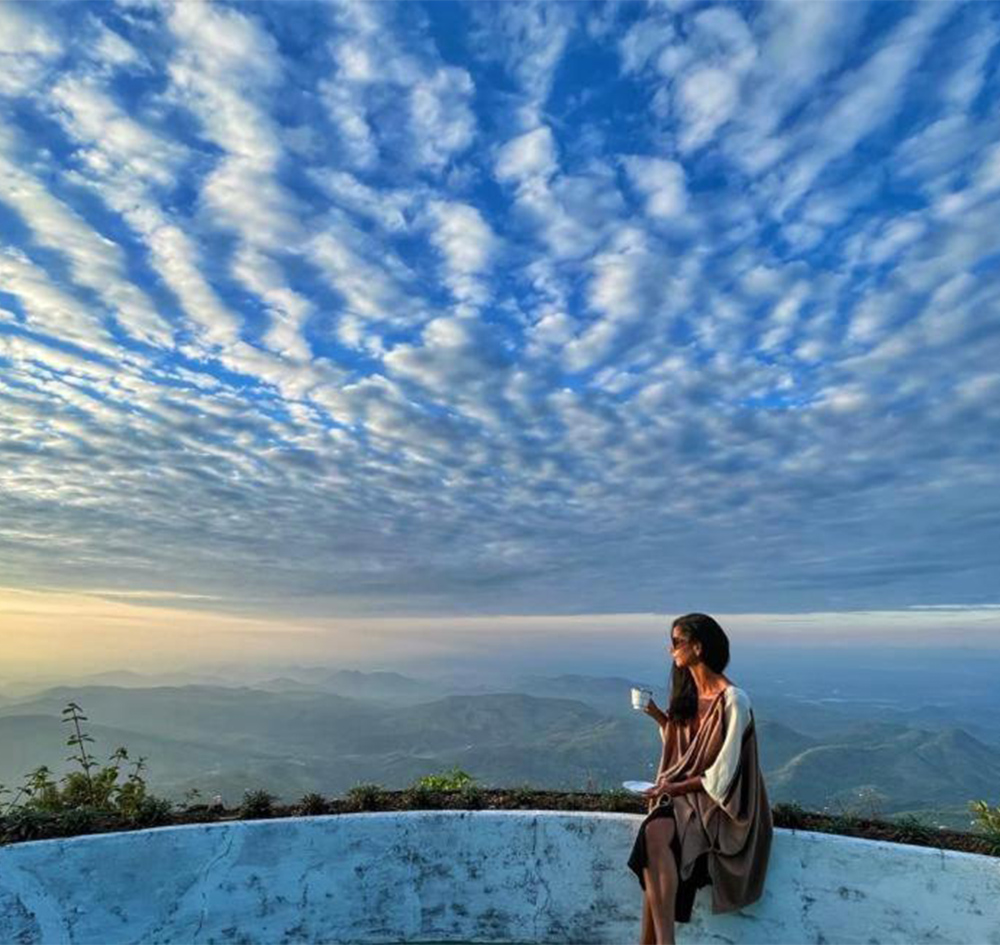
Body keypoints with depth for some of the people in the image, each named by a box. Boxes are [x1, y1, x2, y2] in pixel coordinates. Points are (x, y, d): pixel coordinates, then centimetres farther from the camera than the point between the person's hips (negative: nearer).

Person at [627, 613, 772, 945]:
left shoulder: (733, 700, -15)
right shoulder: (688, 694, 8)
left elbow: (723, 772, -14)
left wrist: (677, 787, -12)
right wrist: (658, 716, 1)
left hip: (717, 799, -6)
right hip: (682, 792, 6)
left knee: (655, 835, -30)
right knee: (654, 832, -26)